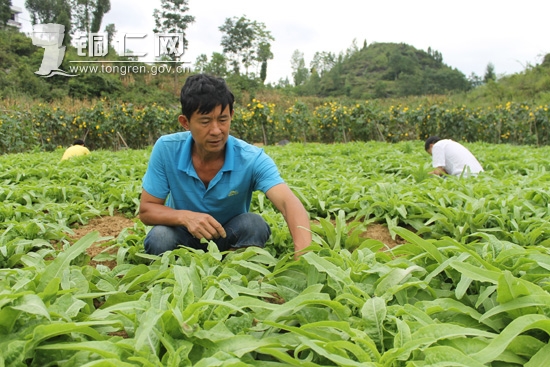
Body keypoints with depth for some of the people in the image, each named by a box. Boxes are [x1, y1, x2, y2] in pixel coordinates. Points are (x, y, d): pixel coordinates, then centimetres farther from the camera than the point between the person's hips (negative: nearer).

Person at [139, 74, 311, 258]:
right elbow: (146, 210, -12)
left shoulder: (252, 158, -25)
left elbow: (289, 202, -40)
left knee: (254, 224, -30)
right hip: (184, 236, 1)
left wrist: (304, 253, -60)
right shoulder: (166, 149, -20)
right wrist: (185, 216, -34)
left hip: (230, 238, 0)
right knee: (159, 238, -31)